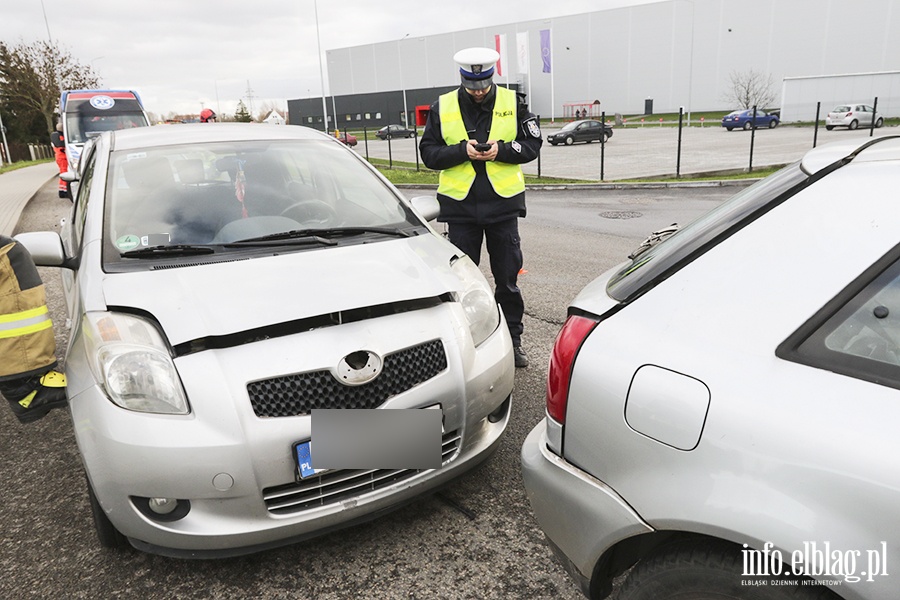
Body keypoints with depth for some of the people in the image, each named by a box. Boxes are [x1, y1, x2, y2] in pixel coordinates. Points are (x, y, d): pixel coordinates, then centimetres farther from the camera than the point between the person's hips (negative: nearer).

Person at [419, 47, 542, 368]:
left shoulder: (512, 103, 2)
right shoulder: (443, 107, 2)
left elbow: (533, 144, 3)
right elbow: (429, 153, 0)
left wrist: (502, 150, -15)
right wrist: (462, 151, -16)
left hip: (503, 203, 0)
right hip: (460, 205, 0)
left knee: (508, 278, 7)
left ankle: (512, 339, 21)